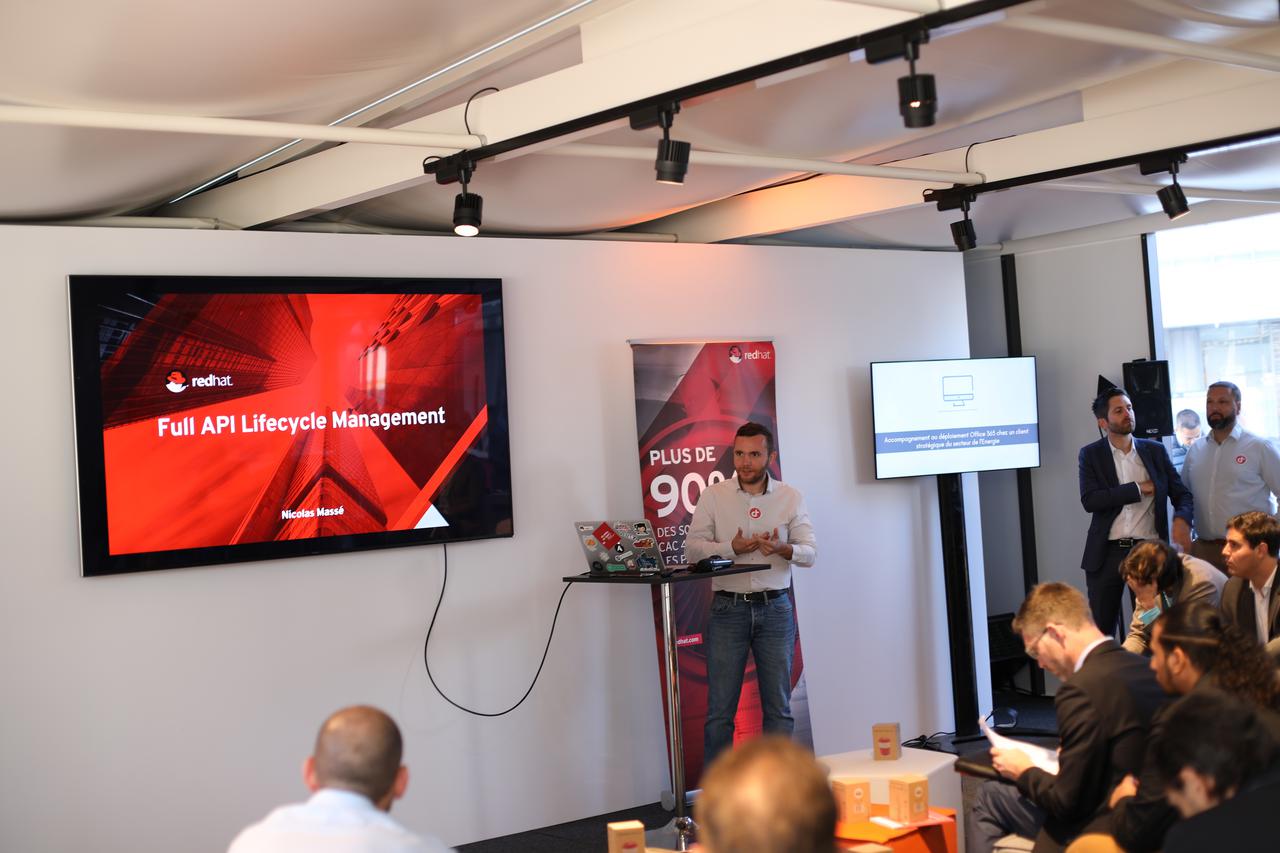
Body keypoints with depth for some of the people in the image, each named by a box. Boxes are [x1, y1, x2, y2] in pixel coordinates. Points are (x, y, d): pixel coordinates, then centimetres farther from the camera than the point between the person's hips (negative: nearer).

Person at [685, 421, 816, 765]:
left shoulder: (791, 498, 5)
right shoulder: (713, 496, 3)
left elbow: (810, 553, 2)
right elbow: (692, 547, -1)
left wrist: (784, 549, -19)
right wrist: (731, 548, -17)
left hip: (775, 608, 1)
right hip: (728, 608, -1)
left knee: (778, 707, 6)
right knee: (719, 709, 0)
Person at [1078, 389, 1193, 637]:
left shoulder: (1155, 451, 9)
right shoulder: (1090, 454, 2)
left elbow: (1181, 494, 8)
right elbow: (1089, 500, -12)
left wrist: (1182, 519, -14)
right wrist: (1139, 489, -12)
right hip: (1107, 553, -1)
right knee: (1101, 629, 5)